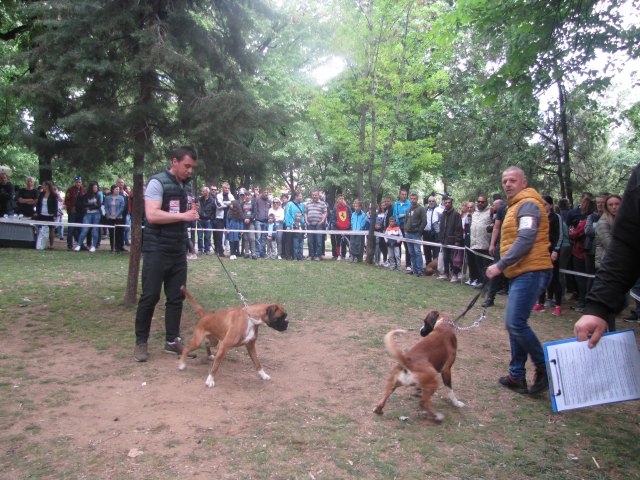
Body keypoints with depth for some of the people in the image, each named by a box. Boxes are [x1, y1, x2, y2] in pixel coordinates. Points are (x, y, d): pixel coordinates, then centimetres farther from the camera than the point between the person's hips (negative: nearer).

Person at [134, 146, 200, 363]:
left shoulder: (187, 185, 14)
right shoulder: (158, 182, -10)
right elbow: (152, 215, -22)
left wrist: (194, 212, 4)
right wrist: (183, 216, -23)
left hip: (178, 250, 7)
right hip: (157, 249, -7)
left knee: (176, 297, 9)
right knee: (150, 296, -1)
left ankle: (172, 341, 19)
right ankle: (141, 342, 13)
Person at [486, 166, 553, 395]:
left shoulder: (528, 204, -9)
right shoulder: (516, 207, 22)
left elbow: (525, 240, -21)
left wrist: (500, 265, -22)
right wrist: (503, 266, 20)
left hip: (531, 272, -11)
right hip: (521, 273, 11)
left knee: (515, 323, -15)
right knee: (514, 324, 12)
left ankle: (544, 368, 2)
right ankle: (517, 376, 19)